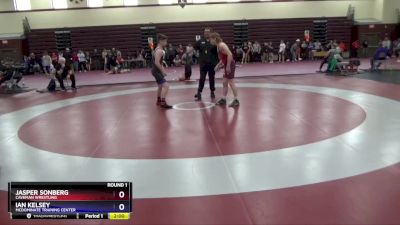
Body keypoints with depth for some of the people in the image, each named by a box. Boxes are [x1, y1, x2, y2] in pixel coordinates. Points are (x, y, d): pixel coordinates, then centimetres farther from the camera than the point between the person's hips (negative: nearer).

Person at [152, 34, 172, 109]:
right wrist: (162, 71, -20)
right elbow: (157, 63, -27)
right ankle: (163, 103, -23)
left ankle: (159, 101, 41)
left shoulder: (160, 50, 13)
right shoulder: (159, 51, -19)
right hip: (156, 71, -11)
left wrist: (163, 70, 17)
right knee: (165, 86, -20)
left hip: (157, 71, 11)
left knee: (161, 86, 26)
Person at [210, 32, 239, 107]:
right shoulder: (218, 46, 13)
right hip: (227, 65, 10)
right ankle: (223, 99, 20)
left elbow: (230, 54, -24)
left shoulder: (221, 45, -16)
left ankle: (236, 100, 1)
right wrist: (218, 65, 17)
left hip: (230, 65, -10)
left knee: (231, 83, -5)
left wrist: (228, 66, -25)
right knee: (225, 83, 13)